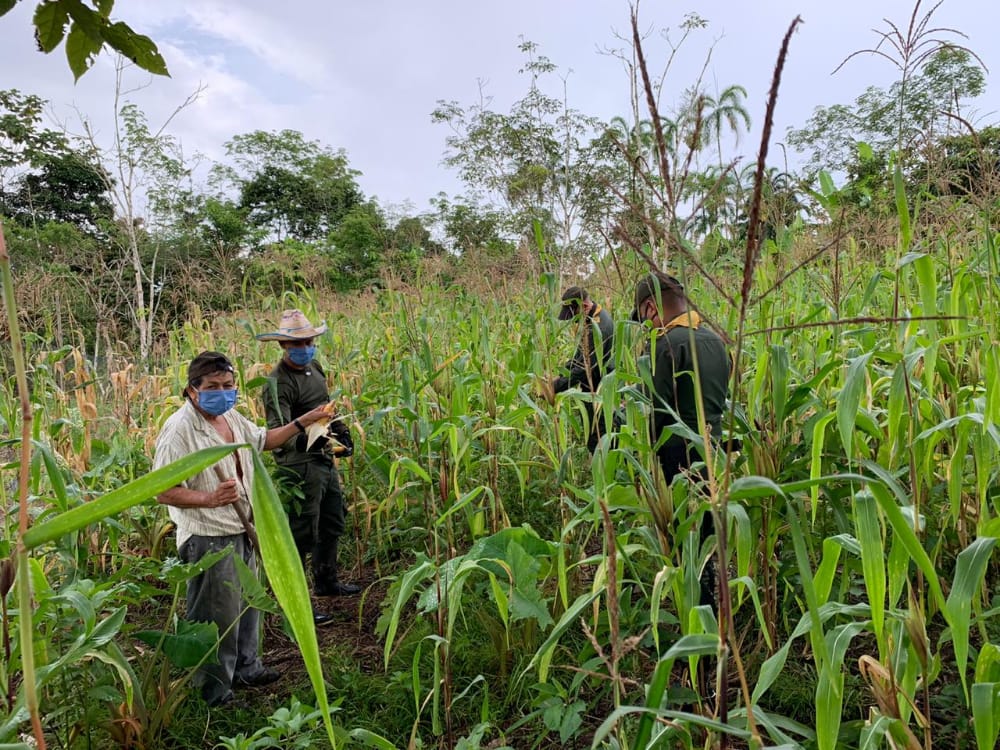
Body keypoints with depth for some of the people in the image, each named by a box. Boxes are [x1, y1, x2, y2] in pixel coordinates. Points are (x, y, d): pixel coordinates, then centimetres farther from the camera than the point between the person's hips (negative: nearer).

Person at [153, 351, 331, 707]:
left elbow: (262, 439, 24)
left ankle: (246, 668, 42)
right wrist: (209, 498, -35)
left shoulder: (231, 416, 6)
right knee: (217, 619, 3)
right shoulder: (179, 429, -21)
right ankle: (215, 694, 21)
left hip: (242, 530, 9)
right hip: (207, 539, -9)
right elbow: (164, 492, -23)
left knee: (247, 604, 23)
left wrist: (303, 422, 19)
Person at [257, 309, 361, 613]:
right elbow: (278, 431, -31)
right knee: (302, 535, -2)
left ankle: (327, 582, 41)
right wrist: (305, 442, -48)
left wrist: (342, 431, 21)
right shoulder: (278, 383, -20)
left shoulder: (314, 368, 8)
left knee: (332, 525, 22)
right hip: (301, 467, -9)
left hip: (326, 461, 10)